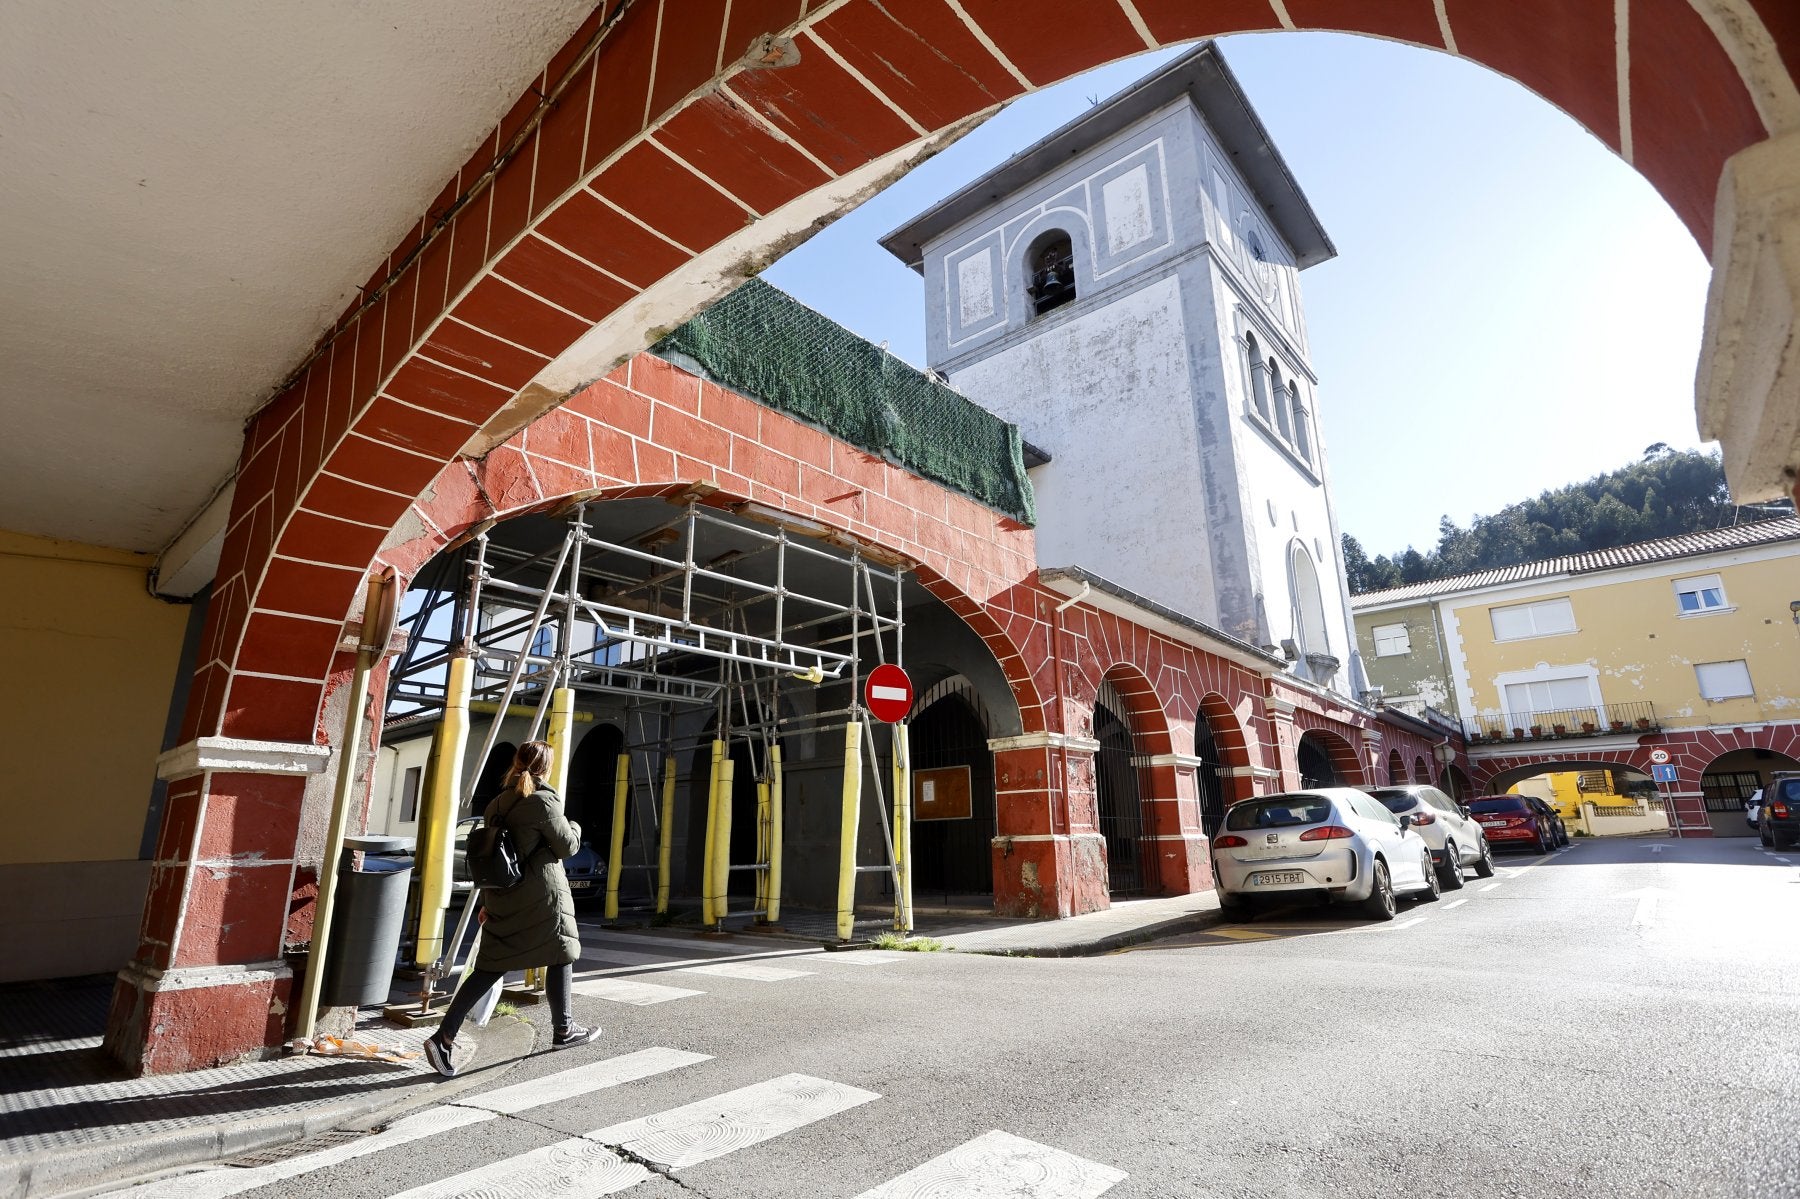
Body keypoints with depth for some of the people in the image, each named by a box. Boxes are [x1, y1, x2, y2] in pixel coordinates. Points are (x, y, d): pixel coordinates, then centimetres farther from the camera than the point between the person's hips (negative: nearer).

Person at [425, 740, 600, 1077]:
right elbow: (566, 846, -8)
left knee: (490, 967, 9)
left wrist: (487, 902, 21)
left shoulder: (497, 804, 11)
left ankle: (444, 1038, -1)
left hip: (502, 897, 7)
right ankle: (563, 1030, 22)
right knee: (562, 957, 11)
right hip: (541, 897, -7)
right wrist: (575, 829, 14)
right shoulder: (544, 801, -13)